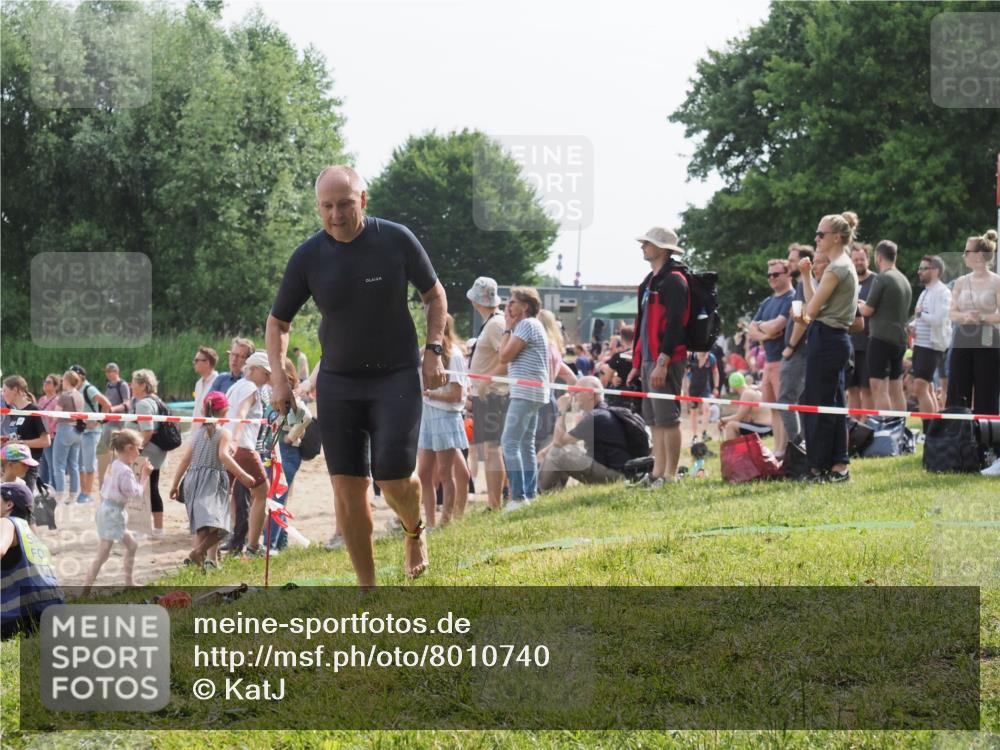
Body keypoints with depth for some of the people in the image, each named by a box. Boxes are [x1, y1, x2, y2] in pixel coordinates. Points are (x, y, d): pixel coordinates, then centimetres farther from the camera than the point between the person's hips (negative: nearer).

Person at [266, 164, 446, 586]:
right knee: (347, 488, -2)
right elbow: (278, 321, 7)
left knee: (394, 479, -12)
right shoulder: (308, 257, -6)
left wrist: (434, 351, -4)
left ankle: (414, 531, 25)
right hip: (337, 381, 2)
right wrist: (278, 378, -4)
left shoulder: (397, 240, -10)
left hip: (397, 377, -2)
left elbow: (434, 295, 6)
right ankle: (366, 588, 10)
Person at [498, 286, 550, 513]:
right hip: (533, 392, 11)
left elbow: (504, 356, -14)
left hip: (526, 392, -11)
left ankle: (518, 496, -19)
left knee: (509, 443, -14)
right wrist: (510, 328, 15)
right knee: (526, 444, 14)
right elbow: (507, 358, 18)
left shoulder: (526, 325, -12)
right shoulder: (534, 325, 20)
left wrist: (507, 328, -5)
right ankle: (530, 493, 16)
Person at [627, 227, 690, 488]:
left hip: (667, 361, -10)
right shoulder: (650, 282, 20)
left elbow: (675, 324, -19)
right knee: (654, 420, 11)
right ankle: (657, 473, 15)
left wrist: (662, 363, -23)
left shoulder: (674, 280, -10)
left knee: (667, 418, -7)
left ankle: (670, 476, -4)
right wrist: (637, 363, 21)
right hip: (649, 360, 10)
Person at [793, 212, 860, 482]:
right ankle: (839, 464, 12)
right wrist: (806, 275, 12)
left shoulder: (837, 268, -14)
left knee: (818, 403, -5)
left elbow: (811, 309, -15)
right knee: (833, 403, 11)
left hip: (826, 338, -10)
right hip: (836, 337, 10)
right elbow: (813, 305, 15)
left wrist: (804, 316, 6)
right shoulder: (844, 266, 17)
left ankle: (820, 467, -3)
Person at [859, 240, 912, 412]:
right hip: (900, 339, 8)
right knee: (896, 390, 11)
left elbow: (867, 311, -10)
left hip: (882, 338, -8)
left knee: (880, 389, -10)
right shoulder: (904, 280, 14)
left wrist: (859, 305, 13)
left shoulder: (882, 278, -11)